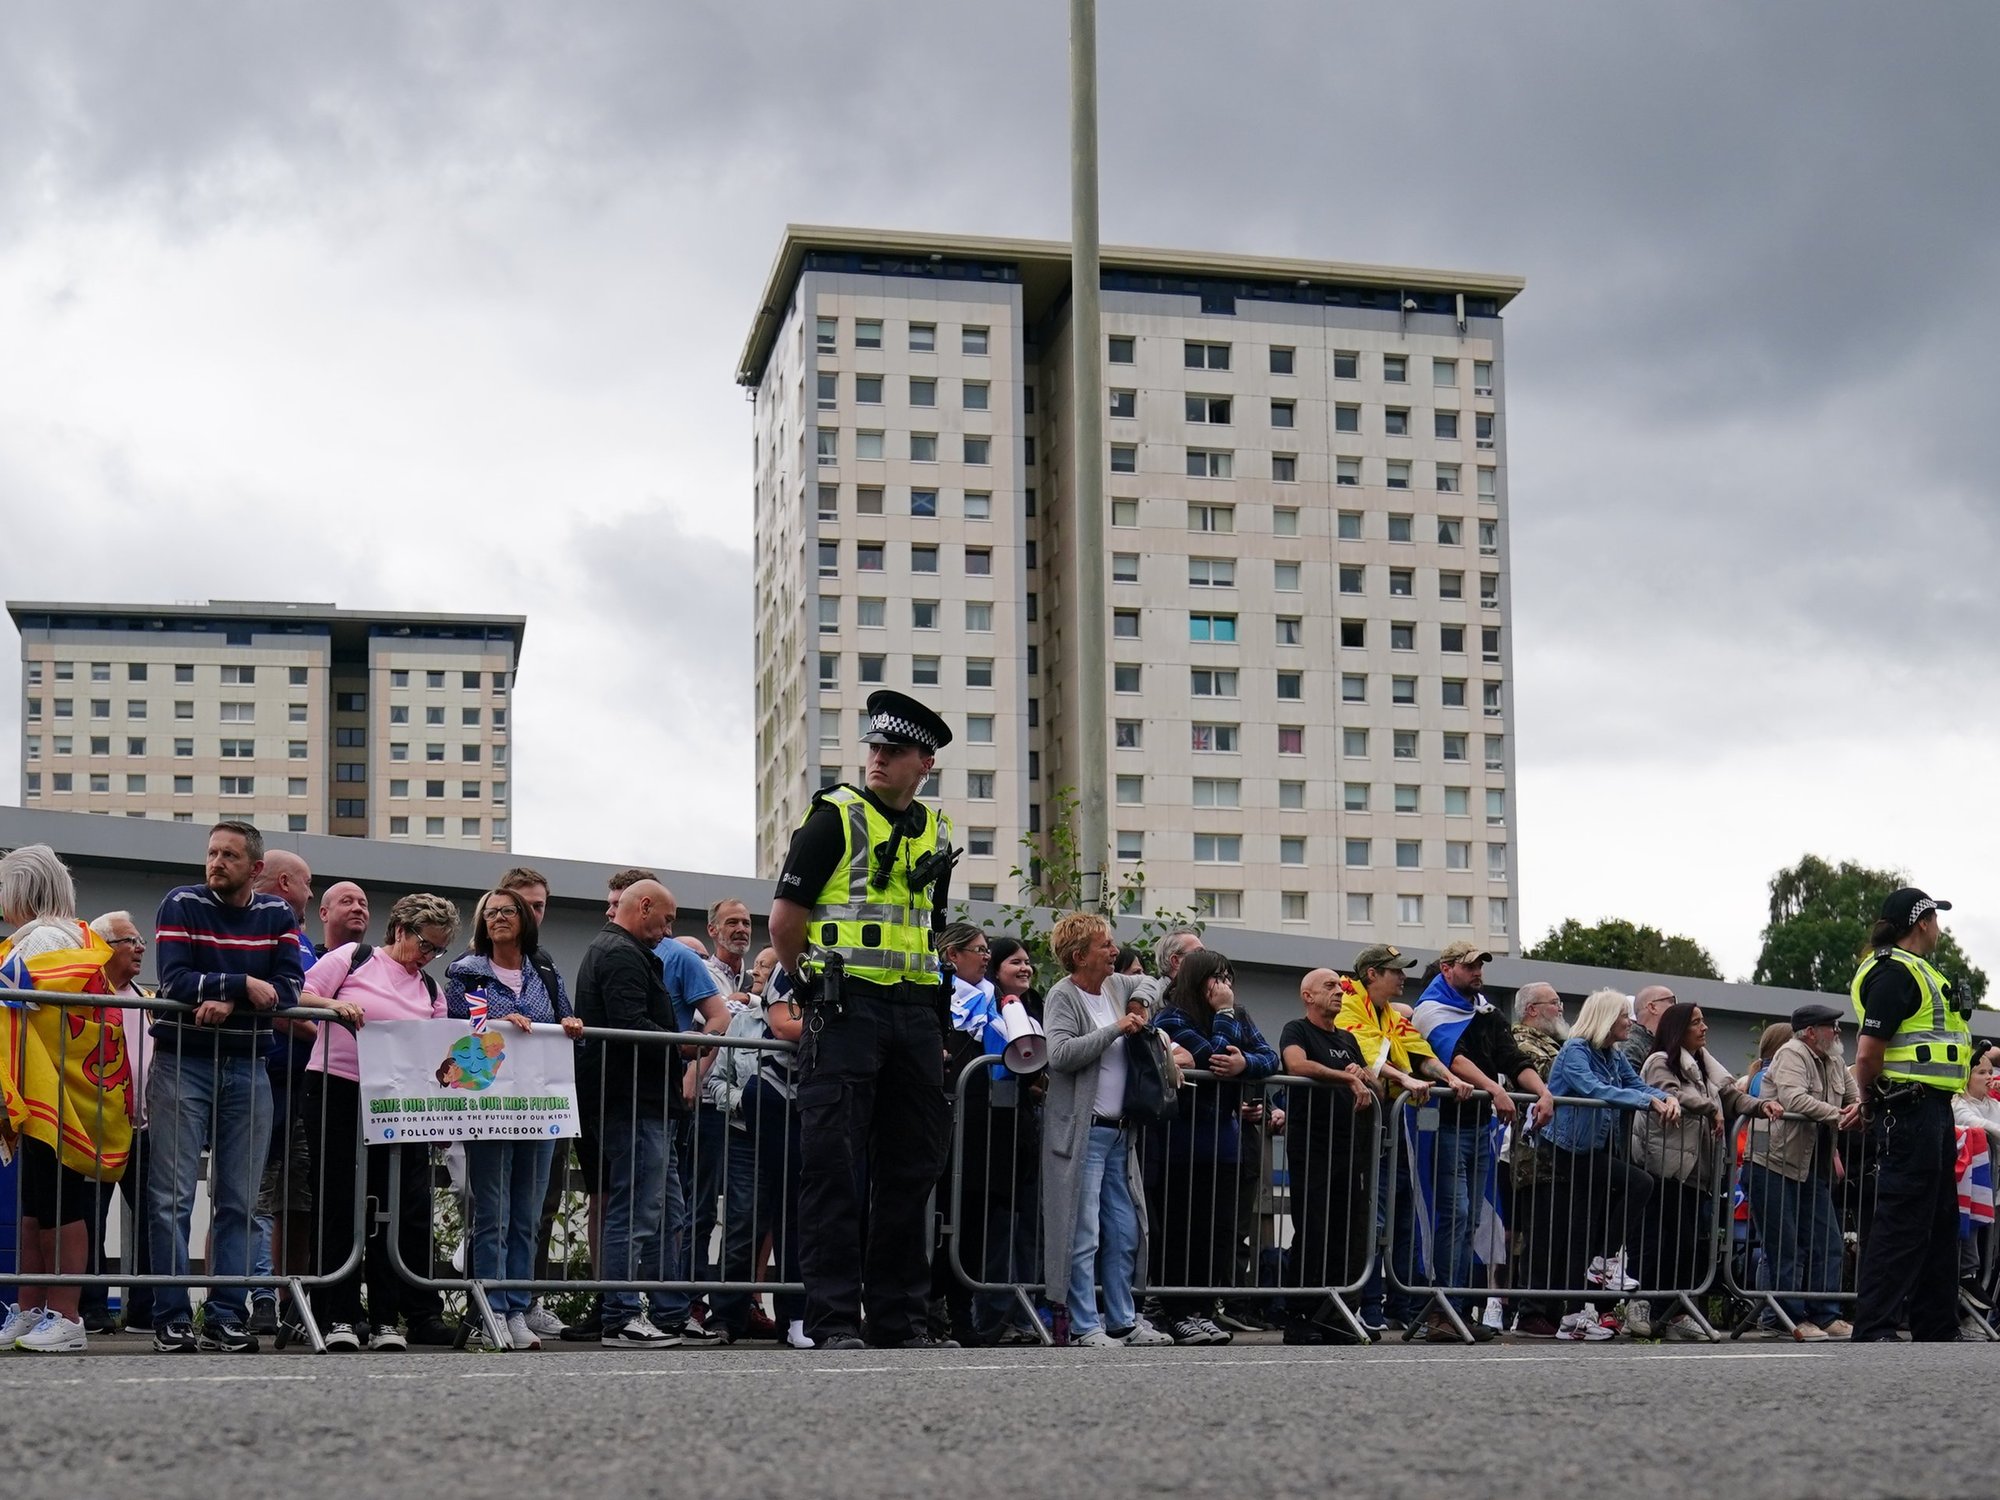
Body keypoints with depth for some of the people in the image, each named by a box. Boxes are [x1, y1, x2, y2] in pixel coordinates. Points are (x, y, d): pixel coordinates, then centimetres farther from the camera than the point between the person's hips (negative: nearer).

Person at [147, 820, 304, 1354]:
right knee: (172, 1198, -5)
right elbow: (174, 981, -13)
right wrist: (244, 985, -17)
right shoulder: (182, 905, 0)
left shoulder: (278, 916, 8)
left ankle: (226, 1315, 8)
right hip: (182, 1064, -3)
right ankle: (172, 1318, -3)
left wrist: (228, 1002, -18)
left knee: (238, 1201, 3)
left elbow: (287, 992, -4)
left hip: (247, 1068, 3)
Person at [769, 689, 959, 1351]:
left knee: (910, 1170, 8)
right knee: (836, 1169, -7)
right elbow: (784, 921, -3)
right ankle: (834, 1320, -5)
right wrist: (818, 986, 3)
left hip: (916, 1015, 6)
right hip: (847, 1011, -6)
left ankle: (901, 1318, 15)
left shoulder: (936, 833, 15)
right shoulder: (835, 816, -2)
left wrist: (934, 1019, 16)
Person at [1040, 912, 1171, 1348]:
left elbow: (1149, 983, 35)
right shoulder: (1063, 996, -9)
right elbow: (1061, 1053, -23)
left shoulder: (1115, 985, 13)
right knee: (1084, 1235, -6)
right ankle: (1085, 1326, -1)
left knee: (1125, 1232, 12)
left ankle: (1123, 1320, 20)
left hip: (1119, 1131, 8)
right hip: (1082, 1132, -8)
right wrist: (1116, 1030, -18)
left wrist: (1139, 1002, 12)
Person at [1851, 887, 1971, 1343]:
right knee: (1901, 1223, -11)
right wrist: (1871, 1099, -3)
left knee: (1940, 1223, 14)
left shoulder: (1914, 971, 20)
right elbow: (1868, 1053, -20)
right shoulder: (1895, 972, -13)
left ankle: (1936, 1332, 21)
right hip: (1912, 1109, -11)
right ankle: (1874, 1332, -10)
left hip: (1933, 1112, 11)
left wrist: (1872, 1102, 17)